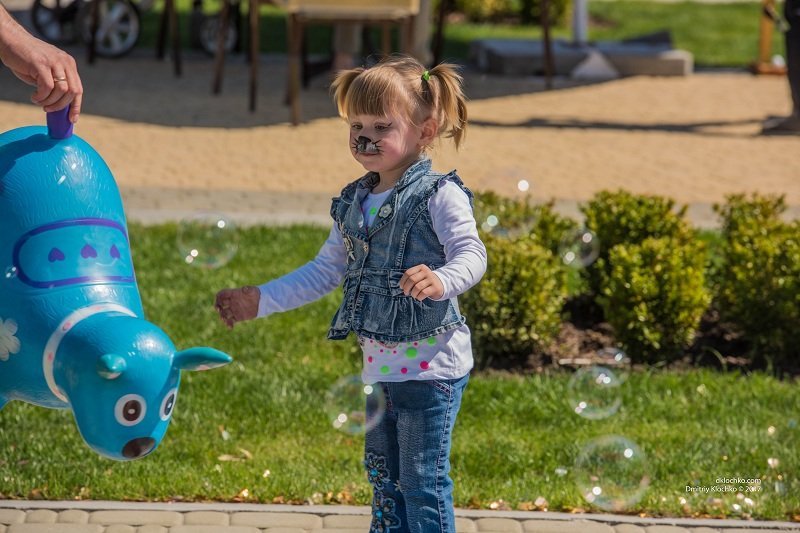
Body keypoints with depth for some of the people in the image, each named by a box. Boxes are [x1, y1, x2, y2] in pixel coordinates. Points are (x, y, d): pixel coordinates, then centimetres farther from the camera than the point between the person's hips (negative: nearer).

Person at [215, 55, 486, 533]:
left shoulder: (439, 194, -13)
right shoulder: (354, 203, 10)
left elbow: (471, 253, -24)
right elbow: (325, 271, 19)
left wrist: (441, 280, -46)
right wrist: (260, 300, 17)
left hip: (431, 360, -8)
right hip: (379, 363, 8)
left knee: (423, 475, -4)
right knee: (382, 470, 17)